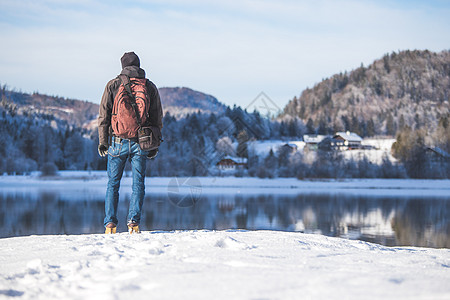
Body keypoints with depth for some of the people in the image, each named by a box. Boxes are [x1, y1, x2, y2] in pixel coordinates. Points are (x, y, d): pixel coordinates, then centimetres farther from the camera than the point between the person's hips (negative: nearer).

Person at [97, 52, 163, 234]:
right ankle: (133, 222, -3)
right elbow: (157, 119, 9)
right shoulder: (150, 87, 7)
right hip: (141, 142, 1)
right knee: (138, 183, 6)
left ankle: (110, 223, 3)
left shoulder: (112, 85, 2)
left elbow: (103, 116, 0)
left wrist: (102, 141, 5)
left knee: (113, 183, 8)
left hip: (118, 142, -1)